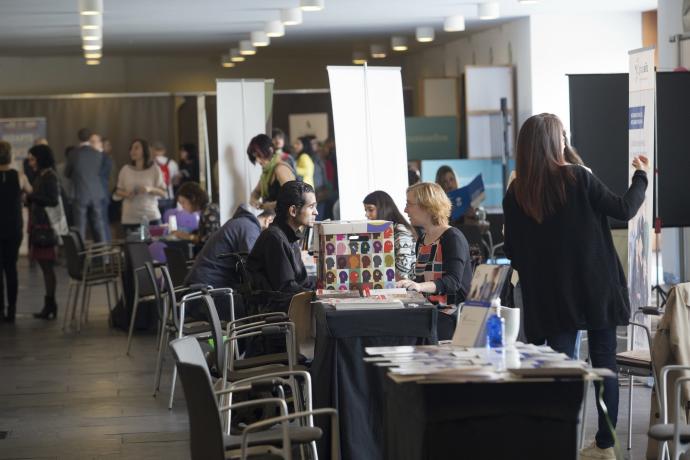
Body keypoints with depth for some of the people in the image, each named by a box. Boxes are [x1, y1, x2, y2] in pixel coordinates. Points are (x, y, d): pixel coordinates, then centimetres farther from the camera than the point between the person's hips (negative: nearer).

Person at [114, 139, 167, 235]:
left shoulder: (154, 169, 2)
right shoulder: (125, 169, 6)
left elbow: (163, 192, 3)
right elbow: (118, 192, 13)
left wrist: (150, 189, -16)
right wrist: (125, 194, -9)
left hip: (151, 217, -1)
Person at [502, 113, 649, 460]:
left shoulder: (516, 193, -2)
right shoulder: (577, 178, -9)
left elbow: (513, 252, 3)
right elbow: (624, 210, -4)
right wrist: (641, 176, 12)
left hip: (552, 294, 2)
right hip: (596, 288, -1)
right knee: (604, 363, 8)